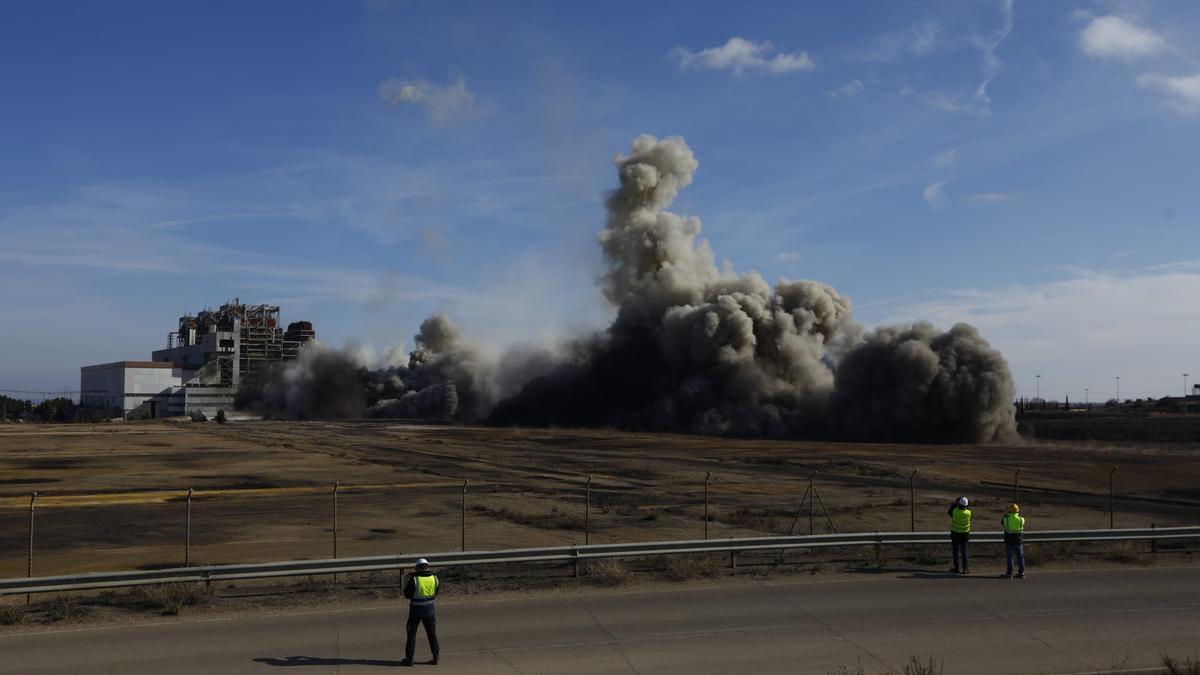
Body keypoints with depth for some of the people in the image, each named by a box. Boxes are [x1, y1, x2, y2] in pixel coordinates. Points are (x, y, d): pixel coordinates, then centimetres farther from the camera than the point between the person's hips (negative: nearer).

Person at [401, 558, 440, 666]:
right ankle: (435, 657, 15)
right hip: (429, 608, 3)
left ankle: (409, 658, 10)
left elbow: (407, 595, -7)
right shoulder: (434, 578, -5)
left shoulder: (414, 579, -16)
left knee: (412, 633, 9)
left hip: (416, 609, -3)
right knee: (432, 633, 13)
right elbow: (435, 594, 6)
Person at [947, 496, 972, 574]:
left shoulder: (955, 511, -22)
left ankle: (957, 568, 16)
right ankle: (964, 569, 7)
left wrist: (954, 503, 5)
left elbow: (948, 512, 1)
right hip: (965, 535, 1)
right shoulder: (968, 513, -16)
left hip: (955, 534, -1)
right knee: (964, 552, 9)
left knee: (956, 551, 10)